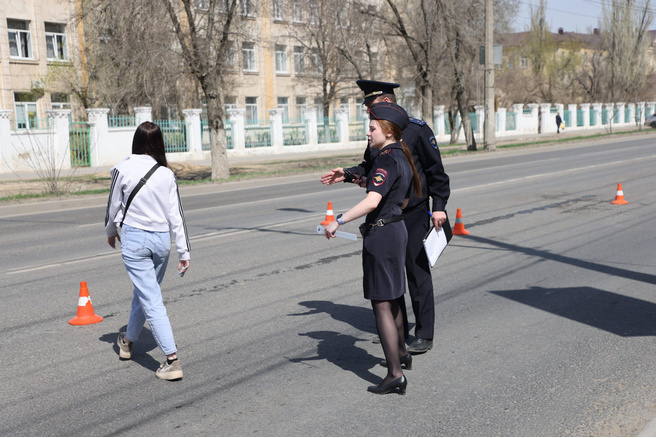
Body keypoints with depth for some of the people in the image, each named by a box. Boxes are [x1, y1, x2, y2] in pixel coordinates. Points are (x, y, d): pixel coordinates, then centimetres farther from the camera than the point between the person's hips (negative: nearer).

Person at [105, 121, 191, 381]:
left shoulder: (123, 169, -9)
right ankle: (128, 341, 44)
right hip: (162, 240, 4)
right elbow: (176, 215, -2)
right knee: (144, 293, 22)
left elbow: (113, 206, 2)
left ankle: (172, 360, -10)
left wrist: (111, 231, 21)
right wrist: (184, 252, 3)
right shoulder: (167, 175, -2)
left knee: (151, 300, -4)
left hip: (134, 238, -4)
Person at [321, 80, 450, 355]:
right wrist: (347, 174, 2)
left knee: (418, 272, -2)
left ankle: (424, 335, 7)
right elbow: (369, 167, 19)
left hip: (413, 214, -7)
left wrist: (439, 206, -12)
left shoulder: (417, 130, -9)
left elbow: (436, 170, -8)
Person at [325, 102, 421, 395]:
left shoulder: (386, 160, -19)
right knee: (391, 299, 24)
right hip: (397, 229, 10)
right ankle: (401, 354, 41)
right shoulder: (402, 157, 11)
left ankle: (395, 375, -3)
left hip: (381, 234, -10)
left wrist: (338, 221, -29)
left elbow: (372, 202, -32)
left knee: (381, 305, -5)